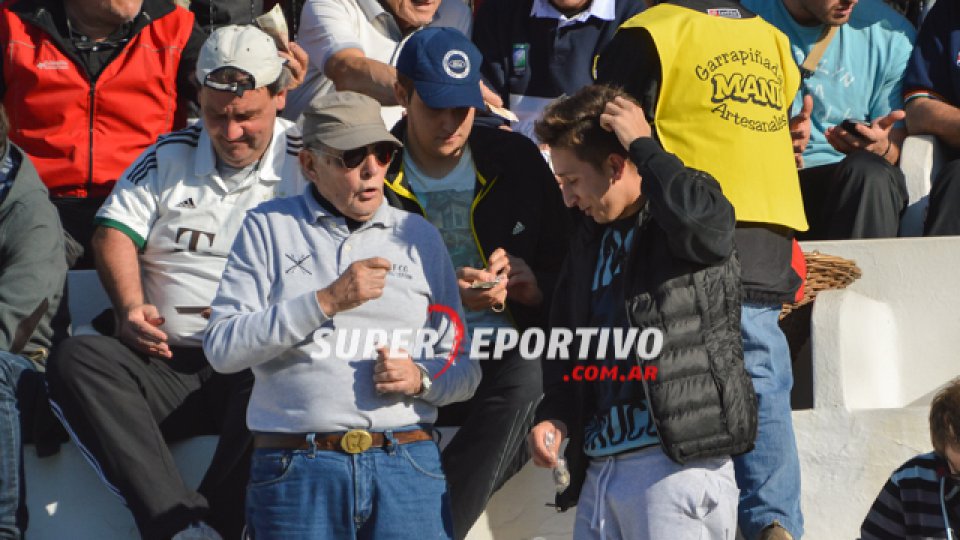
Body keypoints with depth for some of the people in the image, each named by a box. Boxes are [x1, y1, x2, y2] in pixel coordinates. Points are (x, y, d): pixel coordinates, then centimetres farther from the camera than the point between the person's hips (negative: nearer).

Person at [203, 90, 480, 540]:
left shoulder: (420, 236, 17)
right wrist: (327, 301, -11)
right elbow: (222, 348, -4)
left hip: (407, 466, 2)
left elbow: (464, 370, 17)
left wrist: (420, 379, -5)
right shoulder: (269, 228, 8)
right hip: (296, 466, -2)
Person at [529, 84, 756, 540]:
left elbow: (701, 217, -29)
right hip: (598, 469, 8)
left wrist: (641, 143, -15)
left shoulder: (677, 226, -3)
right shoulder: (590, 238, 18)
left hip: (676, 464, -8)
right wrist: (554, 414, 9)